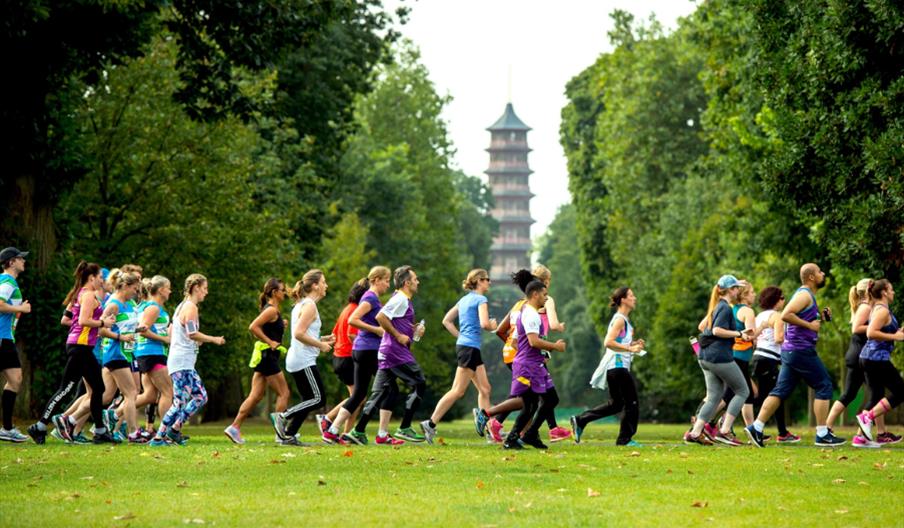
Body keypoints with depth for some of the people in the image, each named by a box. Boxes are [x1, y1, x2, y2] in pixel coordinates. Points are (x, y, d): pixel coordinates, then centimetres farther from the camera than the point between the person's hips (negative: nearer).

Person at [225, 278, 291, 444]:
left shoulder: (272, 309, 16)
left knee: (255, 396, 7)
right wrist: (270, 342, -19)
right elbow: (253, 327, -24)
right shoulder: (271, 310, -13)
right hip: (268, 355, -10)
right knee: (283, 393, -3)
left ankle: (235, 427, 4)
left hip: (263, 356, 10)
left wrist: (282, 326, 11)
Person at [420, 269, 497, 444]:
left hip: (462, 344, 10)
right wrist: (493, 326, -1)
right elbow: (484, 323, -22)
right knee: (458, 391, -9)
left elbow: (446, 320, 17)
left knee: (484, 389, 11)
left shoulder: (464, 300, 16)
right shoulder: (481, 299, -8)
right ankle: (430, 423, -11)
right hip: (470, 347, -10)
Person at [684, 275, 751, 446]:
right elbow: (717, 330, -21)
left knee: (714, 397, 10)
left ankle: (695, 432, 0)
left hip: (706, 357, 9)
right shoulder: (726, 308, -11)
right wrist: (739, 334, -14)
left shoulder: (717, 306, 17)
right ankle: (724, 431, -6)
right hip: (720, 356, -9)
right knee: (742, 391, 1)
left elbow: (702, 326, 24)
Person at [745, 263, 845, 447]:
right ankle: (822, 435, -1)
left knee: (781, 390, 7)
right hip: (802, 350, -10)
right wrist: (809, 325, -20)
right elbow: (786, 315, -26)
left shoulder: (807, 295, 19)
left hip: (791, 350, 10)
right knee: (824, 386, -2)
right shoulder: (805, 295, -13)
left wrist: (821, 318, 15)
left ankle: (756, 427, 0)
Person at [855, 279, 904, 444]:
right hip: (878, 357, -10)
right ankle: (867, 418, -10)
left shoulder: (878, 309, 17)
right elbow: (871, 333, -25)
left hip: (870, 357, 10)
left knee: (876, 396, 10)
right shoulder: (883, 310, -13)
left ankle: (861, 436, 5)